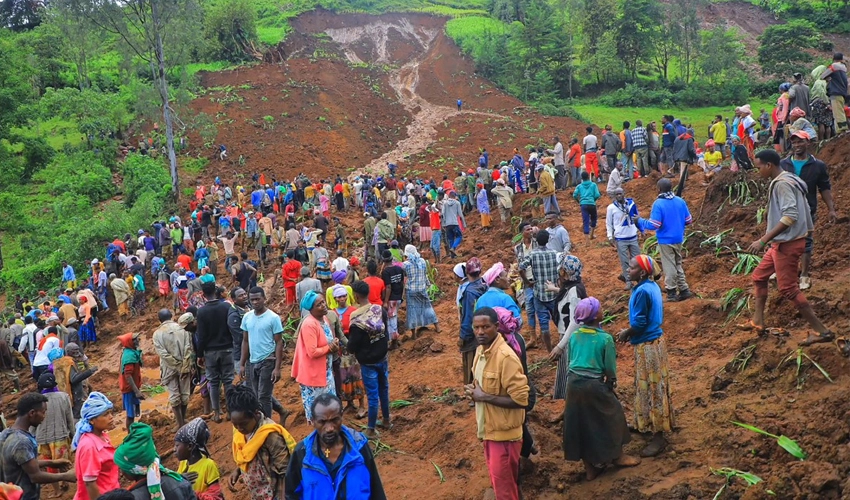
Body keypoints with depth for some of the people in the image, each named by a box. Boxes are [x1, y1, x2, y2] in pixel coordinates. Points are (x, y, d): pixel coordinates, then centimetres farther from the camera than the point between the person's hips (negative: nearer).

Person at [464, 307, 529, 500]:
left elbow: (521, 399, -26)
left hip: (503, 432, -8)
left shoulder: (506, 357, -24)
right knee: (498, 479, 21)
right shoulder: (481, 350, 4)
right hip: (489, 428, 9)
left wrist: (484, 396, -22)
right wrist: (475, 391, -2)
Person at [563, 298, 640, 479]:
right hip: (594, 385, -5)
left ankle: (590, 467, 26)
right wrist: (612, 383, 12)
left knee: (580, 423, 15)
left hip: (574, 383, 5)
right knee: (611, 417, 19)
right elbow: (610, 368, -7)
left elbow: (571, 359, 9)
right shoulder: (605, 338, -13)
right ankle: (617, 456, 36)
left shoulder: (574, 335, 1)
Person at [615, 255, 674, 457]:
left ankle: (658, 438, 8)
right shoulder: (652, 286, 5)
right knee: (652, 387, 20)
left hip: (647, 345, -10)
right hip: (655, 340, 10)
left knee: (652, 388, -1)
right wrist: (630, 332, 12)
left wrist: (625, 334, -5)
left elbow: (639, 323, -22)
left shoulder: (642, 291, -24)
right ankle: (649, 425, 35)